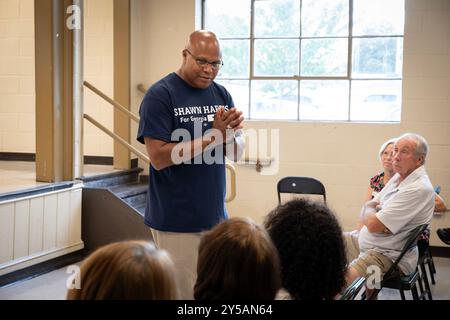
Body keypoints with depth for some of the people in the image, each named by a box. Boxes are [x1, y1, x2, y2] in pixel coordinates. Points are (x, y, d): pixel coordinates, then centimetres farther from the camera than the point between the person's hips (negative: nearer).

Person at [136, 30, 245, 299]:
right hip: (177, 222, -5)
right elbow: (159, 157, -17)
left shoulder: (221, 94, 8)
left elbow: (238, 152, 7)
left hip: (215, 216, 6)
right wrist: (212, 136, -22)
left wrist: (230, 135, -16)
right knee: (183, 292, 2)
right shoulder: (160, 95, -10)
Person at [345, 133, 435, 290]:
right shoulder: (399, 177, 10)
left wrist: (369, 212, 0)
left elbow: (373, 224, -23)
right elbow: (367, 208, 14)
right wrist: (372, 214, -10)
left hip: (388, 255, -10)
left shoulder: (419, 189, -21)